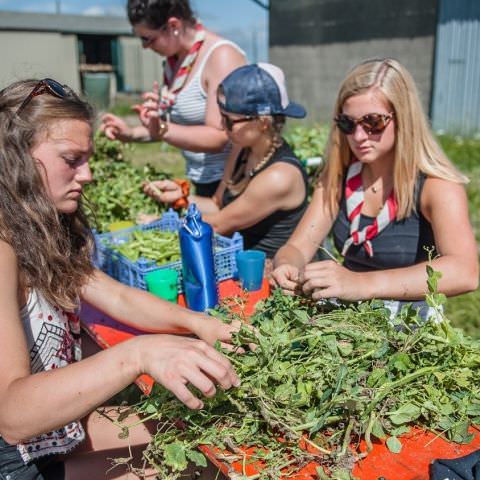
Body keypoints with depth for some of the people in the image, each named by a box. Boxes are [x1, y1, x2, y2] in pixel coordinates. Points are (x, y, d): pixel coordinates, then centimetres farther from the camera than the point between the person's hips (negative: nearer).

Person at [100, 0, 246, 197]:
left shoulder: (222, 57, -17)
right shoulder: (175, 59, 7)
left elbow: (219, 138, -24)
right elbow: (181, 125, 12)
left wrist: (161, 130, -35)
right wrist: (131, 133, -1)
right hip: (203, 181, 8)